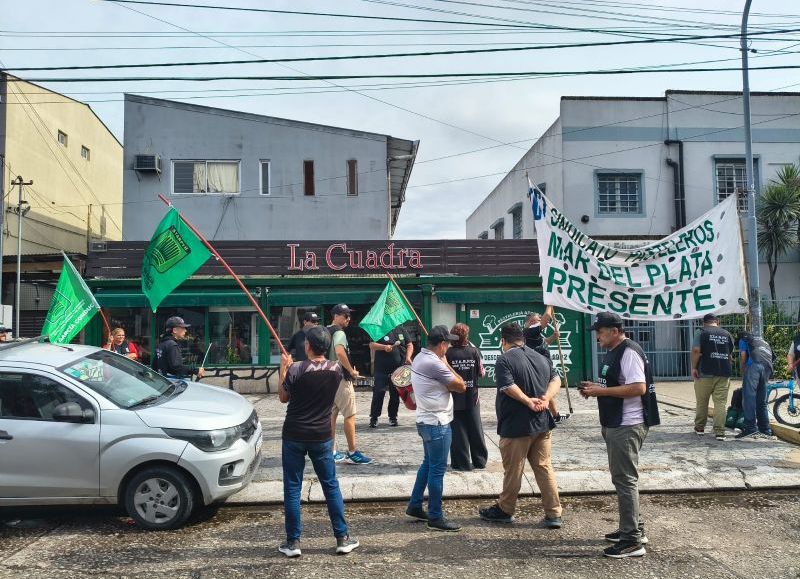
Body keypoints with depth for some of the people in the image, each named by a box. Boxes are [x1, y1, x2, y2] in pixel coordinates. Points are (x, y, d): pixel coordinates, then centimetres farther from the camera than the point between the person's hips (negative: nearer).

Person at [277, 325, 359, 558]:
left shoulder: (296, 369, -16)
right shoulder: (336, 368, -5)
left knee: (292, 489, 8)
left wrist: (284, 368, 7)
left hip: (294, 436, -3)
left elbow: (283, 397, -1)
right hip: (322, 436, 3)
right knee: (331, 486, 12)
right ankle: (343, 538, 18)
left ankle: (293, 542, 15)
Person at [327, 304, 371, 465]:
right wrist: (351, 370, -22)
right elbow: (340, 352, -33)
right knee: (350, 416, -2)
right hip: (341, 379, -9)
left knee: (332, 415, 12)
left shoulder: (326, 332, 14)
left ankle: (332, 452, 17)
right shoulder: (339, 332, -16)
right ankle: (352, 453, 3)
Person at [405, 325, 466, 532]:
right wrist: (446, 364, -6)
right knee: (437, 470, 0)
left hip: (426, 420, 10)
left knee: (428, 464, 21)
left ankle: (414, 507, 30)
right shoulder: (434, 364, -24)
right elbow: (461, 386, -15)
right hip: (437, 424, -10)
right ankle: (435, 518, 10)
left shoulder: (420, 358, 6)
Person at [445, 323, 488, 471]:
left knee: (458, 431, 7)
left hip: (455, 398, -2)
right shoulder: (474, 351, -7)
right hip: (472, 398, 2)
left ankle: (462, 463, 11)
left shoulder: (448, 353, -12)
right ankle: (480, 460, 24)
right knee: (476, 430, 14)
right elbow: (481, 373, -1)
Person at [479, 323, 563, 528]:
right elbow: (556, 380, 6)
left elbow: (509, 387, -23)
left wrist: (529, 401, -17)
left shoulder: (504, 360, -11)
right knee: (544, 468, 11)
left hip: (516, 426, -6)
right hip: (542, 424, 6)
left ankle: (505, 510, 22)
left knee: (513, 470, 7)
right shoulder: (541, 358, 11)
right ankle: (554, 514, 12)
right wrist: (545, 398, -8)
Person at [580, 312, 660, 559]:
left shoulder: (629, 352, -17)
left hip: (628, 427, -11)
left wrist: (601, 391, -22)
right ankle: (633, 528, 30)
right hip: (615, 425, 11)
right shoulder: (612, 353, 14)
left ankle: (632, 541, 2)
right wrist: (595, 388, 6)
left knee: (625, 480, -6)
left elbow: (638, 388, -26)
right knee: (622, 478, 18)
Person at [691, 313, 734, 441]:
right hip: (724, 374, 3)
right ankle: (720, 432, -3)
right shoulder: (727, 334, 11)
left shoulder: (702, 333, -3)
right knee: (720, 403, 2)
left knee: (702, 402, 11)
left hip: (705, 373, -3)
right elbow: (731, 354, 19)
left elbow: (696, 350, -16)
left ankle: (699, 428, 23)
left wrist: (694, 367, -8)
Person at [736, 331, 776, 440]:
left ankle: (750, 430, -21)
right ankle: (766, 431, 13)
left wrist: (743, 370, 23)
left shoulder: (743, 340, 24)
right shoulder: (763, 341, 40)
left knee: (748, 398, -12)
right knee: (762, 401, 14)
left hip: (754, 364, -6)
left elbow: (743, 356, 11)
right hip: (767, 368, 6)